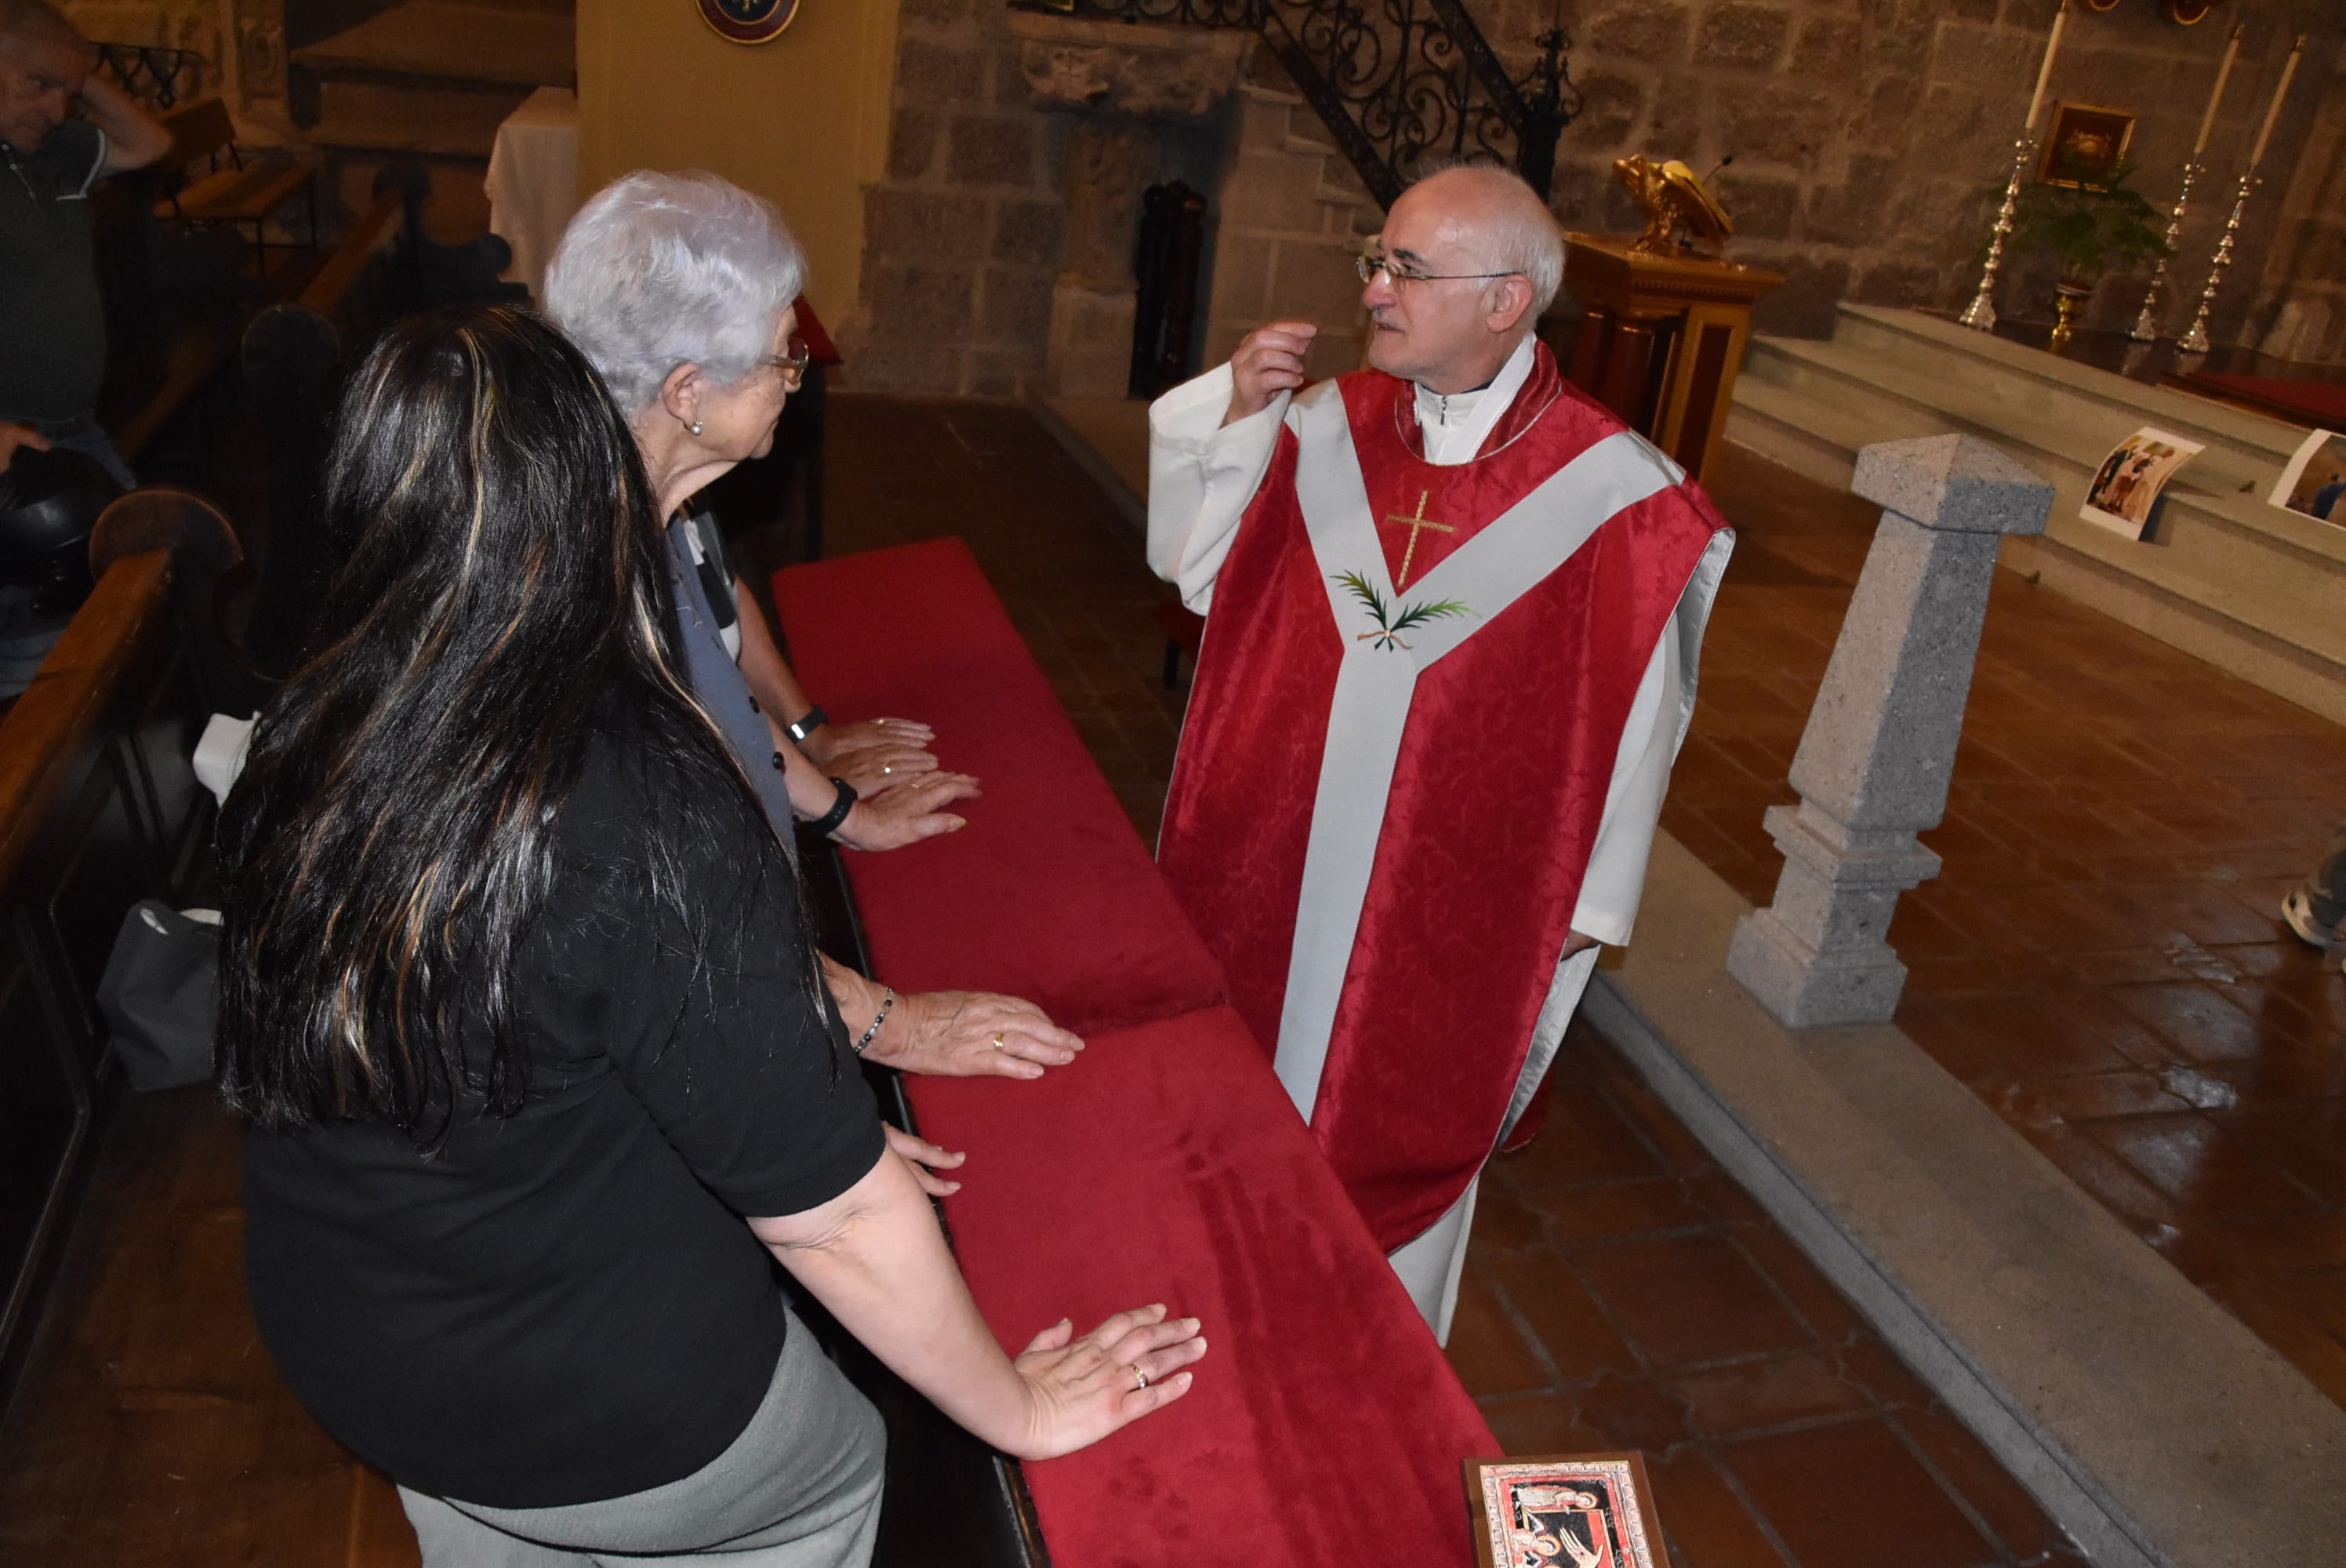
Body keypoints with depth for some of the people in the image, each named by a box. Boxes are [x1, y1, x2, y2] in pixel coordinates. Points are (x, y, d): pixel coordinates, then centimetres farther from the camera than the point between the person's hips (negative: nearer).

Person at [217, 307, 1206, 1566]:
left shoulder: (292, 747, -15)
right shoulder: (653, 814, -35)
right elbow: (833, 1214, -29)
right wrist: (1017, 1408, -12)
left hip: (334, 1364, 6)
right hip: (605, 1425, -5)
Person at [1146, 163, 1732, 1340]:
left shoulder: (1612, 496, -16)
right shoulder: (1332, 424, -4)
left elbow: (1627, 723, -9)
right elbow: (1194, 565, 4)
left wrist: (1577, 915, -4)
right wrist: (1235, 410, -10)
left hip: (1447, 907, -4)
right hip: (1269, 857, 4)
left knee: (1388, 1142, 14)